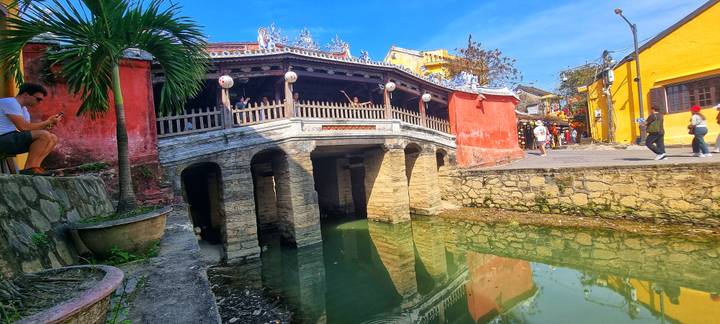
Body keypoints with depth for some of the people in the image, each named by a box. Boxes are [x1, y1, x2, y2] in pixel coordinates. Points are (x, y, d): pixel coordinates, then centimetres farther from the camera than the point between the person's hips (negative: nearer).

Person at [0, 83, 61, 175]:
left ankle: (33, 167, -12)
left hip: (12, 140, 10)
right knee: (44, 135, -27)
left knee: (53, 138, 2)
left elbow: (27, 128, 12)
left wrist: (46, 125, -4)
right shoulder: (9, 102, -9)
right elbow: (23, 127, -18)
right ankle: (28, 169, -21)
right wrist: (47, 122, -10)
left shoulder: (24, 109, 21)